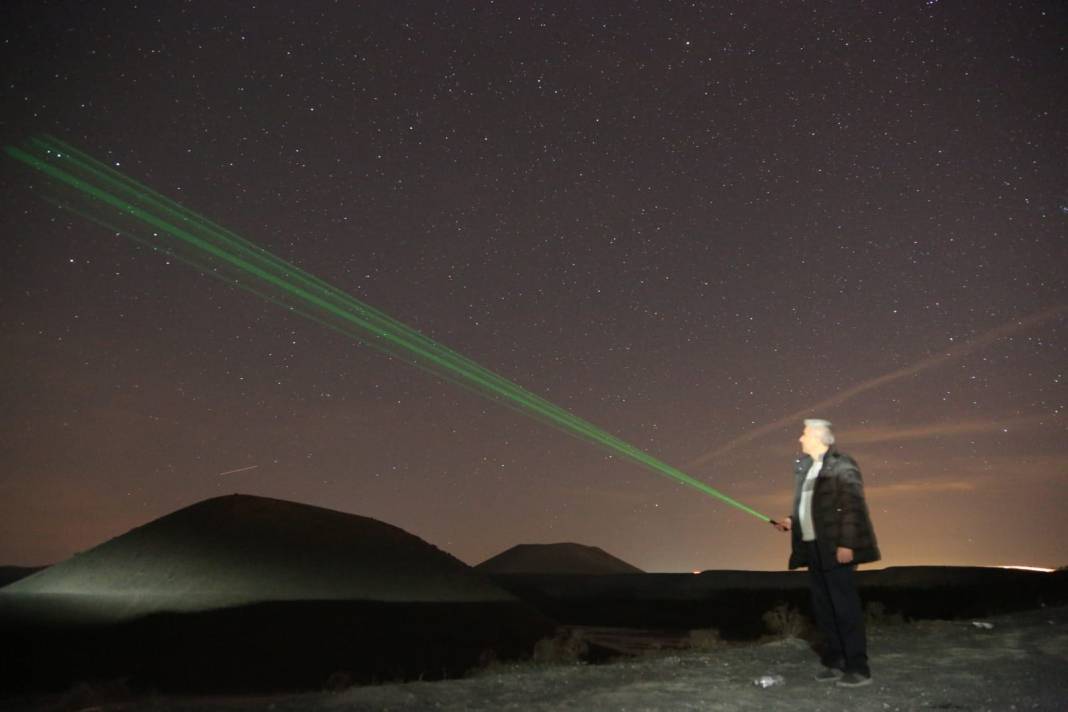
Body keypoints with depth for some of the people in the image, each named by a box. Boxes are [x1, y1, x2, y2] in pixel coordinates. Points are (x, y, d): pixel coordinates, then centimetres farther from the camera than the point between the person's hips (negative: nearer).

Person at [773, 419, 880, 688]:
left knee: (845, 607, -1)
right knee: (824, 608, 13)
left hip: (835, 549, -8)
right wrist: (792, 522, 8)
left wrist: (846, 544, -20)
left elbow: (853, 508, -16)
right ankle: (834, 663, 23)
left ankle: (859, 668, 10)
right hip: (813, 549, 8)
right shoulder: (804, 467, 13)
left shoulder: (842, 466, -10)